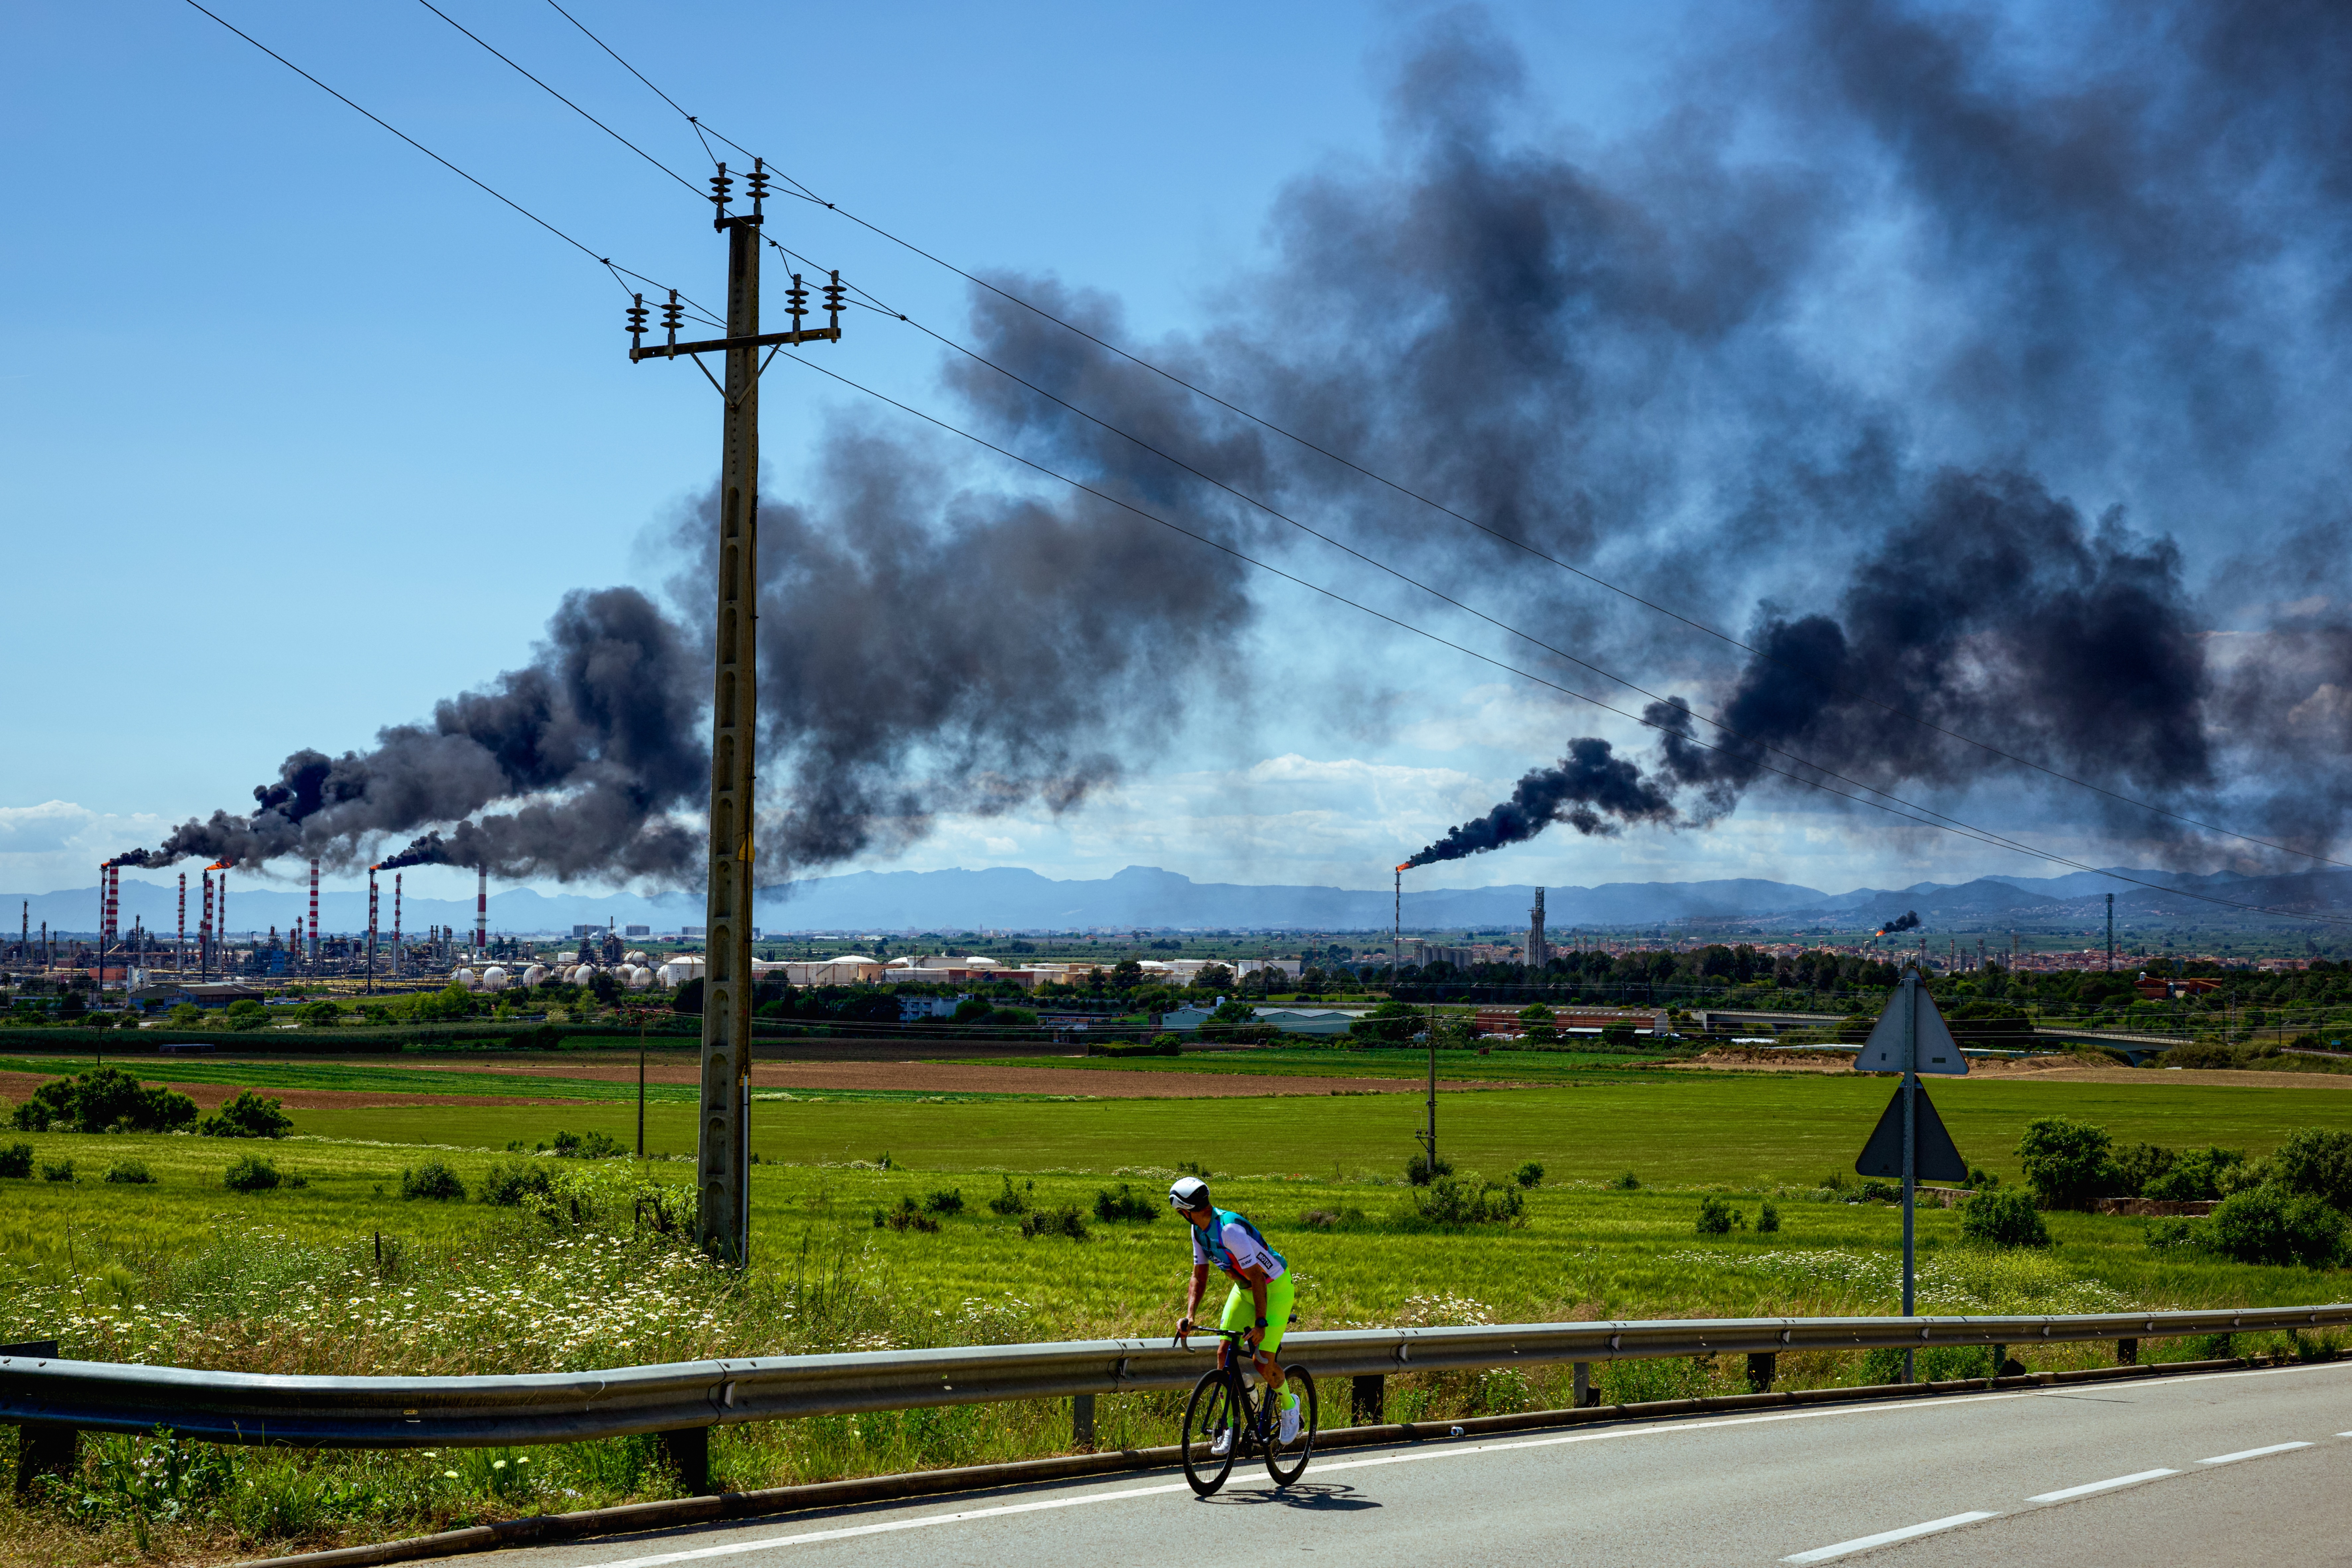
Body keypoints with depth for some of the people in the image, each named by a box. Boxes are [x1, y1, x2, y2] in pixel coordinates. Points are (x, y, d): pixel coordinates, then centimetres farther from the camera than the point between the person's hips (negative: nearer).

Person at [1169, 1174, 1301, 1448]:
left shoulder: (1230, 1230, -34)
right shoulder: (1200, 1230, -6)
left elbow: (1256, 1277, -32)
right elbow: (1200, 1275, 1)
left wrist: (1261, 1323, -34)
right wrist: (1190, 1316, -11)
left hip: (1275, 1288, -8)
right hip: (1244, 1287, 8)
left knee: (1262, 1362, -14)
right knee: (1224, 1353, -3)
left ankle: (1289, 1403, 16)